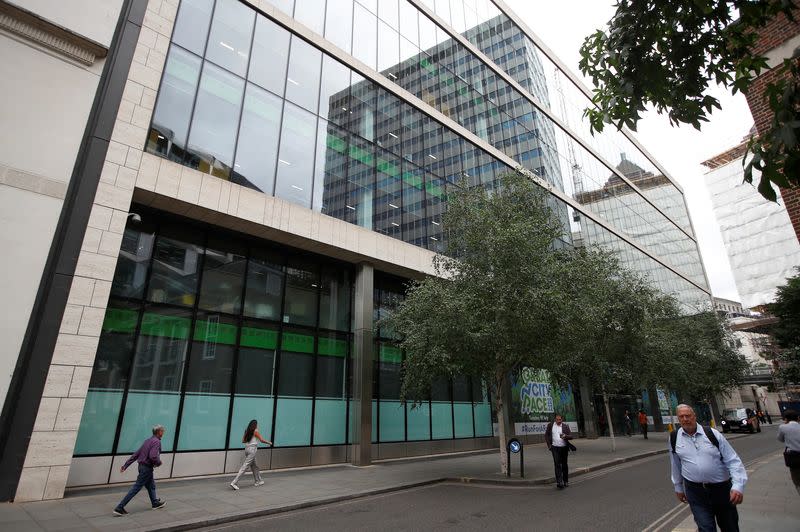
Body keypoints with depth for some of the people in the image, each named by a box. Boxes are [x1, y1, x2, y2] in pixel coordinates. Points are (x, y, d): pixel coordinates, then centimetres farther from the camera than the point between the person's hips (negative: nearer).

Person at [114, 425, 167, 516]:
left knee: (151, 485, 22)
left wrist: (125, 465, 12)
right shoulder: (156, 441, -19)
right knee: (136, 488, -1)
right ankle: (119, 508, 2)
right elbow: (153, 456, -30)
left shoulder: (148, 440, 8)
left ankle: (155, 503, 35)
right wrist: (159, 462, -11)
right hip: (147, 468, -10)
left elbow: (135, 454, 9)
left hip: (142, 466, 10)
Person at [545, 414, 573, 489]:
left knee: (564, 465, 12)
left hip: (564, 448, 1)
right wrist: (549, 445, 2)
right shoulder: (550, 425, -1)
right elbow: (546, 435, 9)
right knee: (557, 465, -9)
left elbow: (571, 436, -4)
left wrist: (565, 436, -25)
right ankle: (559, 482, -11)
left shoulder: (565, 426, -2)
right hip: (555, 448, -1)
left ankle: (566, 481, 27)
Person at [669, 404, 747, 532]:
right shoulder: (674, 438, -1)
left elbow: (733, 460, -5)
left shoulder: (712, 434, -6)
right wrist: (678, 487, 17)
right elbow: (676, 465, 11)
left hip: (722, 488, 0)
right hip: (695, 492, 0)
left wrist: (738, 486, -17)